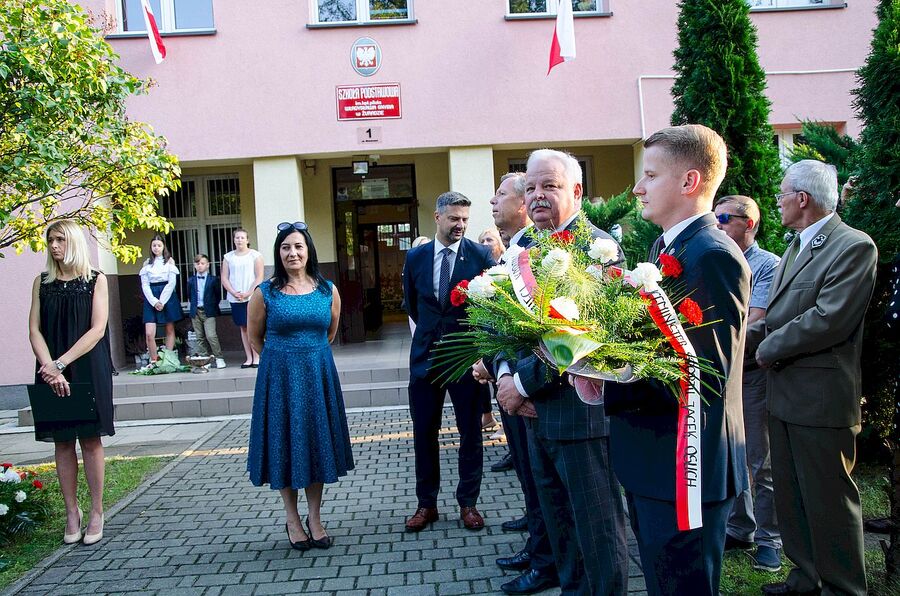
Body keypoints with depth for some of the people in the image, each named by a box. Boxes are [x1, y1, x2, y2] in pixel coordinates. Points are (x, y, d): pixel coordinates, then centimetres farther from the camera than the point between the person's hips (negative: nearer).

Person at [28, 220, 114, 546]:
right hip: (52, 370, 3)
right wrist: (50, 368, -14)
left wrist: (61, 363, -16)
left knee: (90, 440, 1)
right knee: (62, 442, 6)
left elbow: (97, 329, -8)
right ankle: (71, 513, 14)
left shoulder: (96, 280, 1)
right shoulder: (42, 282, 9)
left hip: (88, 369, -3)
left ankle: (96, 512, 9)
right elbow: (35, 329, 1)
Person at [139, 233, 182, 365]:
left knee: (170, 330, 4)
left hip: (168, 297, -1)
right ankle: (153, 361, -1)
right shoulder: (147, 263, 10)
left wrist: (162, 301, -11)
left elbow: (172, 283, -3)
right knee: (149, 333, -10)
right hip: (151, 299, 1)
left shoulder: (169, 261, 5)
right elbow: (145, 285, 3)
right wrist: (154, 302, -10)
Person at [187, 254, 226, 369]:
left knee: (211, 336, -14)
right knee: (200, 337, 6)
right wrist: (194, 307, 10)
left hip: (208, 312, -4)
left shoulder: (213, 279, -1)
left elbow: (218, 294, 5)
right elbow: (190, 295, 16)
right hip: (196, 312, 4)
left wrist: (212, 306, 3)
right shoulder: (191, 280, 8)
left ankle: (219, 358, -5)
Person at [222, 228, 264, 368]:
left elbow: (259, 277, -5)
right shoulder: (228, 257, 10)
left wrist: (248, 293, -14)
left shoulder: (255, 255, 1)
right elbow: (224, 278, 7)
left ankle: (256, 357, 0)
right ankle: (248, 358, 11)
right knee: (243, 327, 6)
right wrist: (234, 293, -8)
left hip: (252, 297, -3)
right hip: (235, 298, 3)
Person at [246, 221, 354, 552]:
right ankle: (292, 519, 22)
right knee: (285, 443, 6)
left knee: (317, 443, 8)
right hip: (279, 376, -2)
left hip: (319, 375, 2)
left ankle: (315, 518, 22)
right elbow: (255, 337, 7)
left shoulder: (327, 290, 1)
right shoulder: (265, 292, -5)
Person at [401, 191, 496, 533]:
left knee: (470, 432, 8)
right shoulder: (416, 257, 4)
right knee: (424, 432, 9)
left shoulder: (480, 255, -7)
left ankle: (468, 502, 22)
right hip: (425, 355, 3)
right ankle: (426, 503, 23)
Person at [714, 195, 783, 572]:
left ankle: (768, 539, 16)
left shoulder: (767, 265, -8)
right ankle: (739, 529, 27)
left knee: (761, 463, 4)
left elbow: (756, 321, -18)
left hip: (752, 373, -6)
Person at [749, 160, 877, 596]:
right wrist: (743, 338, -3)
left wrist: (769, 349, -13)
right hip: (784, 396, 9)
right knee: (791, 496, 18)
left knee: (828, 500, 4)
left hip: (822, 400, -9)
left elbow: (828, 320, -23)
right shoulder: (795, 248, 15)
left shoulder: (854, 247, -14)